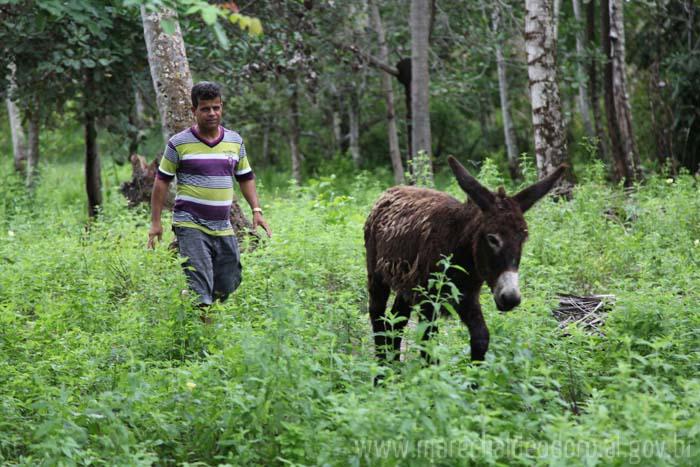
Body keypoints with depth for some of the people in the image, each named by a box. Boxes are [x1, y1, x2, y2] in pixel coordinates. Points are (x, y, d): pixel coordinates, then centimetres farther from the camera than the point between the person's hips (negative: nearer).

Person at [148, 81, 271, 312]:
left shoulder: (235, 141, 9)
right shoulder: (179, 143, -4)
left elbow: (245, 178, 18)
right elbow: (162, 181, 1)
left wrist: (256, 210, 5)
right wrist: (155, 222, -3)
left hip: (223, 228, 5)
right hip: (191, 226, -5)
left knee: (228, 288, 8)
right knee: (200, 290, -13)